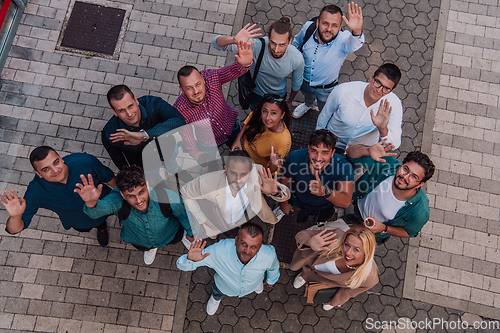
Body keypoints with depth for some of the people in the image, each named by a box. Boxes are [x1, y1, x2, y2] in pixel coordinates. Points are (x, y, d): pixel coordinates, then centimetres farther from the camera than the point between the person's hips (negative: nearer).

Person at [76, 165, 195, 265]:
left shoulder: (169, 198, -44)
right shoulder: (117, 201, -45)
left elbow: (183, 214, -23)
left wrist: (190, 233, -3)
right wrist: (91, 202, -89)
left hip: (168, 236, -1)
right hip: (139, 240, 1)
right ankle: (150, 248, 68)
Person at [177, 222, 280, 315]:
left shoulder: (268, 255, -43)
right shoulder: (218, 251, -49)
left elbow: (273, 267, -15)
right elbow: (182, 265, -40)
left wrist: (271, 280, 8)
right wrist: (190, 259, -65)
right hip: (225, 288, -1)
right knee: (217, 294, 35)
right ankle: (216, 298, 71)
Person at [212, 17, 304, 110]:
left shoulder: (297, 58, -34)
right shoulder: (256, 46, -40)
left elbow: (297, 83, -11)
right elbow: (215, 43, -41)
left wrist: (290, 101, 7)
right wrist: (234, 40, -64)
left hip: (278, 96, 1)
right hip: (256, 94, 0)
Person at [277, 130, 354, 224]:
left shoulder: (343, 166, -38)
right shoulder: (295, 158, -33)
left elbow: (346, 202, -49)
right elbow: (284, 181, -11)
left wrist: (324, 192, -69)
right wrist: (284, 203, 5)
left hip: (324, 208, -1)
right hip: (297, 202, 1)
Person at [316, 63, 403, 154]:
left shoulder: (394, 105, -25)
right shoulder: (342, 91, -28)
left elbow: (395, 145, -28)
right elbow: (325, 114, -6)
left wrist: (383, 129, -50)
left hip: (365, 150, 4)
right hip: (333, 143, -3)